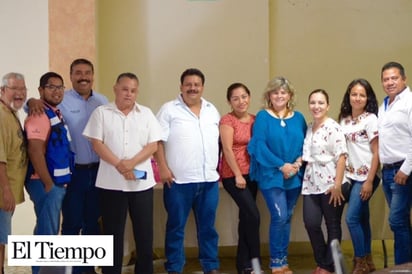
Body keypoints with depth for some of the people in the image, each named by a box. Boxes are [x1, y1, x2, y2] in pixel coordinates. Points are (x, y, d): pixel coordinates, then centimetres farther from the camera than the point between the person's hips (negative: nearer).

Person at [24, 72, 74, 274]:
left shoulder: (58, 114, 13)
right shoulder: (39, 115, -14)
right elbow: (35, 152, -21)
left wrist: (57, 183, 12)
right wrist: (48, 184, -19)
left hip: (59, 182, 9)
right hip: (46, 183, -9)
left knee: (48, 231, 17)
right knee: (47, 232, -3)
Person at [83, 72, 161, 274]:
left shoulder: (146, 114, 8)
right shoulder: (101, 112, 3)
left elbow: (153, 145, 1)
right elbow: (97, 144, -4)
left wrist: (131, 163, -14)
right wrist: (119, 165, -15)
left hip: (142, 182, 2)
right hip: (111, 183, -1)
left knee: (144, 232, 7)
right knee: (113, 233, 6)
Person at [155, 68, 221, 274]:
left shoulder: (212, 110, 13)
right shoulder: (169, 109, -2)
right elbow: (158, 141, -6)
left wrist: (217, 168, 14)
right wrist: (163, 168, -13)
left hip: (209, 179, 5)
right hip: (179, 180, -4)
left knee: (208, 226, 12)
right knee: (176, 226, 3)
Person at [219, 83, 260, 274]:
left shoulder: (255, 119, 10)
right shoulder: (227, 120, -7)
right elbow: (227, 149, -12)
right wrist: (238, 175, -16)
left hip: (251, 173, 6)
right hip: (233, 175, -6)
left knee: (245, 217, 10)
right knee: (253, 215, -13)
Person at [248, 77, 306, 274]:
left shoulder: (298, 118, 9)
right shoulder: (262, 117, -4)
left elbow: (306, 144, 9)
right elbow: (259, 145, -12)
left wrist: (299, 162, -11)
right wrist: (281, 165, -16)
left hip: (294, 176, 4)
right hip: (271, 175, -4)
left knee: (287, 218, 10)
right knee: (279, 217, -11)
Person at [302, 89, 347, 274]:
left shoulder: (333, 127, -8)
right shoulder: (309, 128, 12)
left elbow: (341, 157, -14)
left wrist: (337, 185, -18)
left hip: (330, 184, -5)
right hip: (311, 184, 6)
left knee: (333, 226, 5)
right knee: (311, 223, -2)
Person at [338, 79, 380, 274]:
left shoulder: (371, 119, -8)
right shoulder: (344, 120, 9)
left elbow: (376, 152, -10)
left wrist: (369, 181, -14)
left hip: (365, 176, -5)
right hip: (351, 176, 5)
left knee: (352, 218, -9)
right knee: (361, 219, 10)